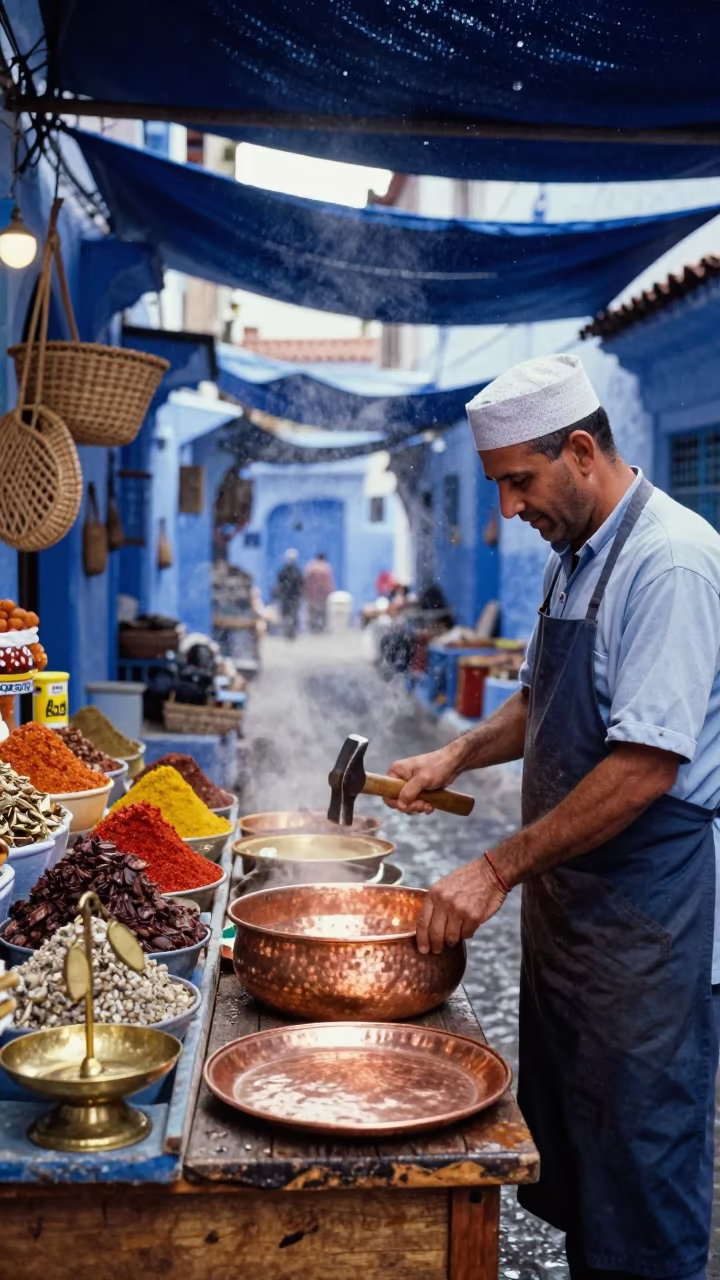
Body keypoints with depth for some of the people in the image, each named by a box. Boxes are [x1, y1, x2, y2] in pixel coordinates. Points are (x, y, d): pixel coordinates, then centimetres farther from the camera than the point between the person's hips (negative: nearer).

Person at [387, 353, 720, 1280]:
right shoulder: (573, 558, 9)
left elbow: (646, 767, -26)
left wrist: (499, 870, -22)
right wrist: (461, 754, 5)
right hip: (565, 891, 9)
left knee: (637, 1155, 5)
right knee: (559, 1129, 20)